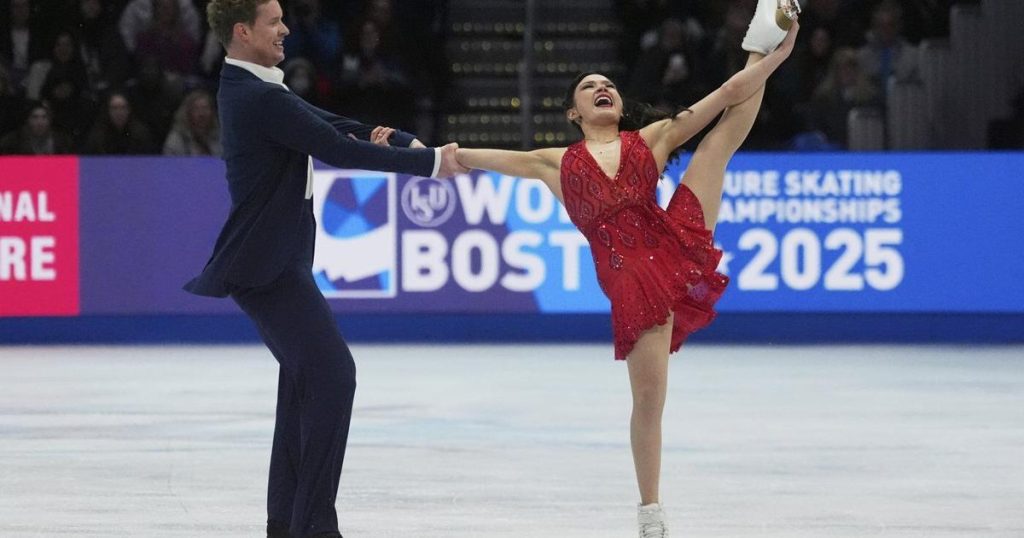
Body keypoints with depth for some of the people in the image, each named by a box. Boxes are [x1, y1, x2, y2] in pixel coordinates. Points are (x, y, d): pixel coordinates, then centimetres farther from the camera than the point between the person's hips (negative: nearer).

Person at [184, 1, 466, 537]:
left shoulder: (252, 89, 12)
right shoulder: (261, 99, -20)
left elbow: (328, 124, 10)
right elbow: (338, 150, -21)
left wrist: (403, 142, -6)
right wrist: (430, 162, -15)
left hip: (274, 257, 11)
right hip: (267, 263, -11)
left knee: (306, 380, 16)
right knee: (331, 373, -14)